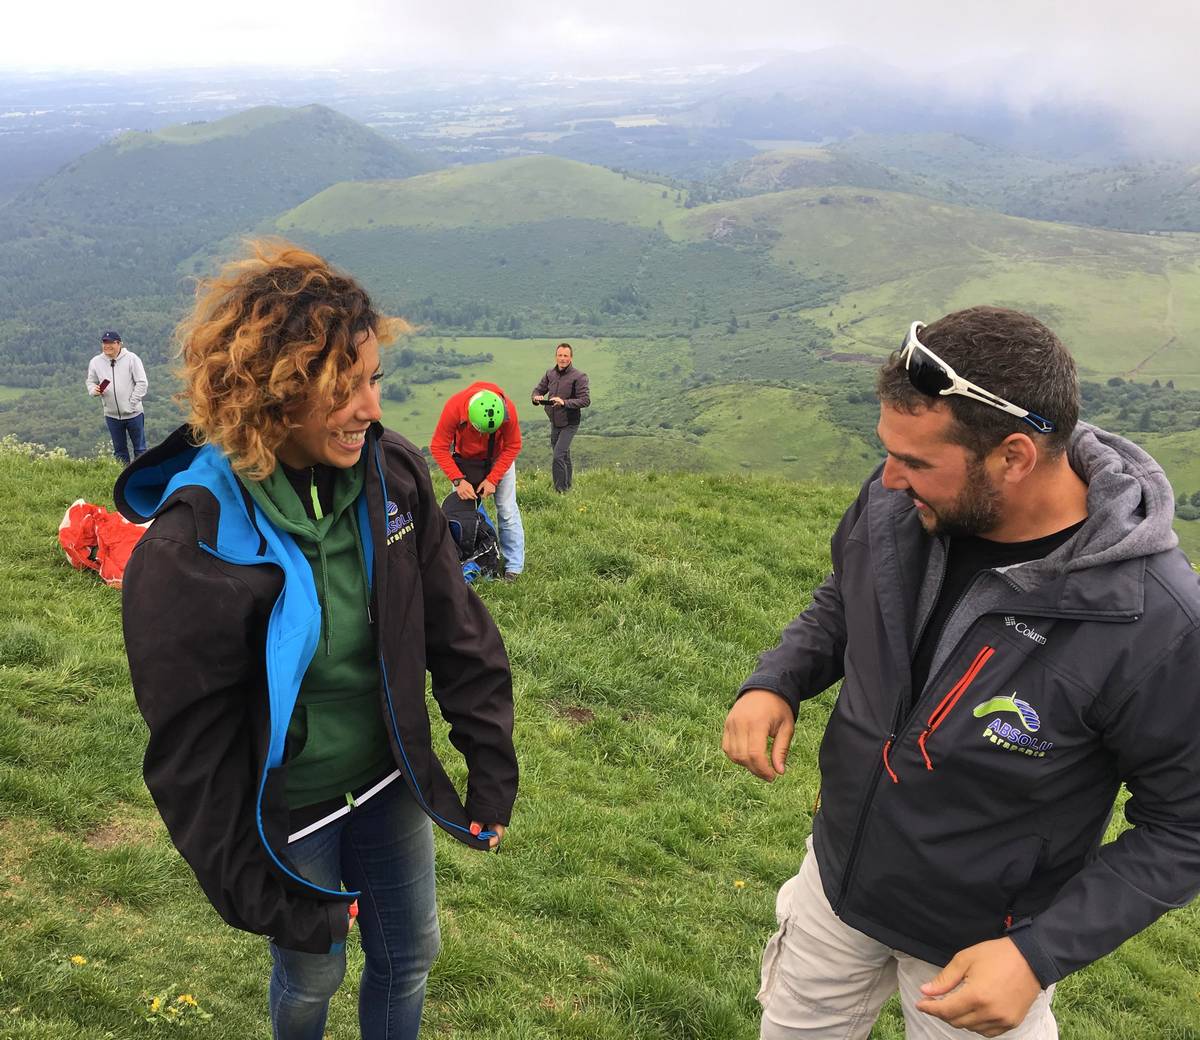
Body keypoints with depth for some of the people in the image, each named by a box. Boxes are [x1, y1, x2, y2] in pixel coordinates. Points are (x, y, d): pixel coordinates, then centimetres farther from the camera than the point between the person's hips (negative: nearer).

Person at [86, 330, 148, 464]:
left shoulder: (131, 358, -7)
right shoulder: (95, 362, 3)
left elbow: (142, 383, -7)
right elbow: (90, 382, 14)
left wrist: (132, 402, -11)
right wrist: (94, 390, -10)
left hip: (133, 413, -3)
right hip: (112, 415, 3)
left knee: (140, 448, 5)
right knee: (119, 449, 12)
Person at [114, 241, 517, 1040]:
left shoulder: (393, 473, -13)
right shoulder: (192, 544, -27)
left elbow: (457, 631, -3)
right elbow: (193, 753, -18)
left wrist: (493, 769, -1)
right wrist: (265, 899, -10)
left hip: (391, 781, 4)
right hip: (287, 814, -4)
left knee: (409, 958, 21)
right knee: (313, 974, 20)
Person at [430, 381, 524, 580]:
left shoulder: (508, 409, -33)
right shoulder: (454, 407, -34)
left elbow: (512, 447, -18)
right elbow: (438, 447, -24)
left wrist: (492, 479, -22)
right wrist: (458, 480, -30)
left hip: (498, 459, -1)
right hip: (465, 459, 1)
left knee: (507, 511, -7)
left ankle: (513, 567, -1)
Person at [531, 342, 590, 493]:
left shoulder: (579, 376, -14)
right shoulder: (550, 373, 3)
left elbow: (586, 400, -19)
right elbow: (538, 390, 12)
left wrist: (564, 402, -31)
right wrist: (537, 397, -13)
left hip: (569, 424, -6)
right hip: (554, 423, 6)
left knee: (558, 457, -16)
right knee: (564, 457, 19)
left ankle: (560, 491, -7)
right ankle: (568, 487, 33)